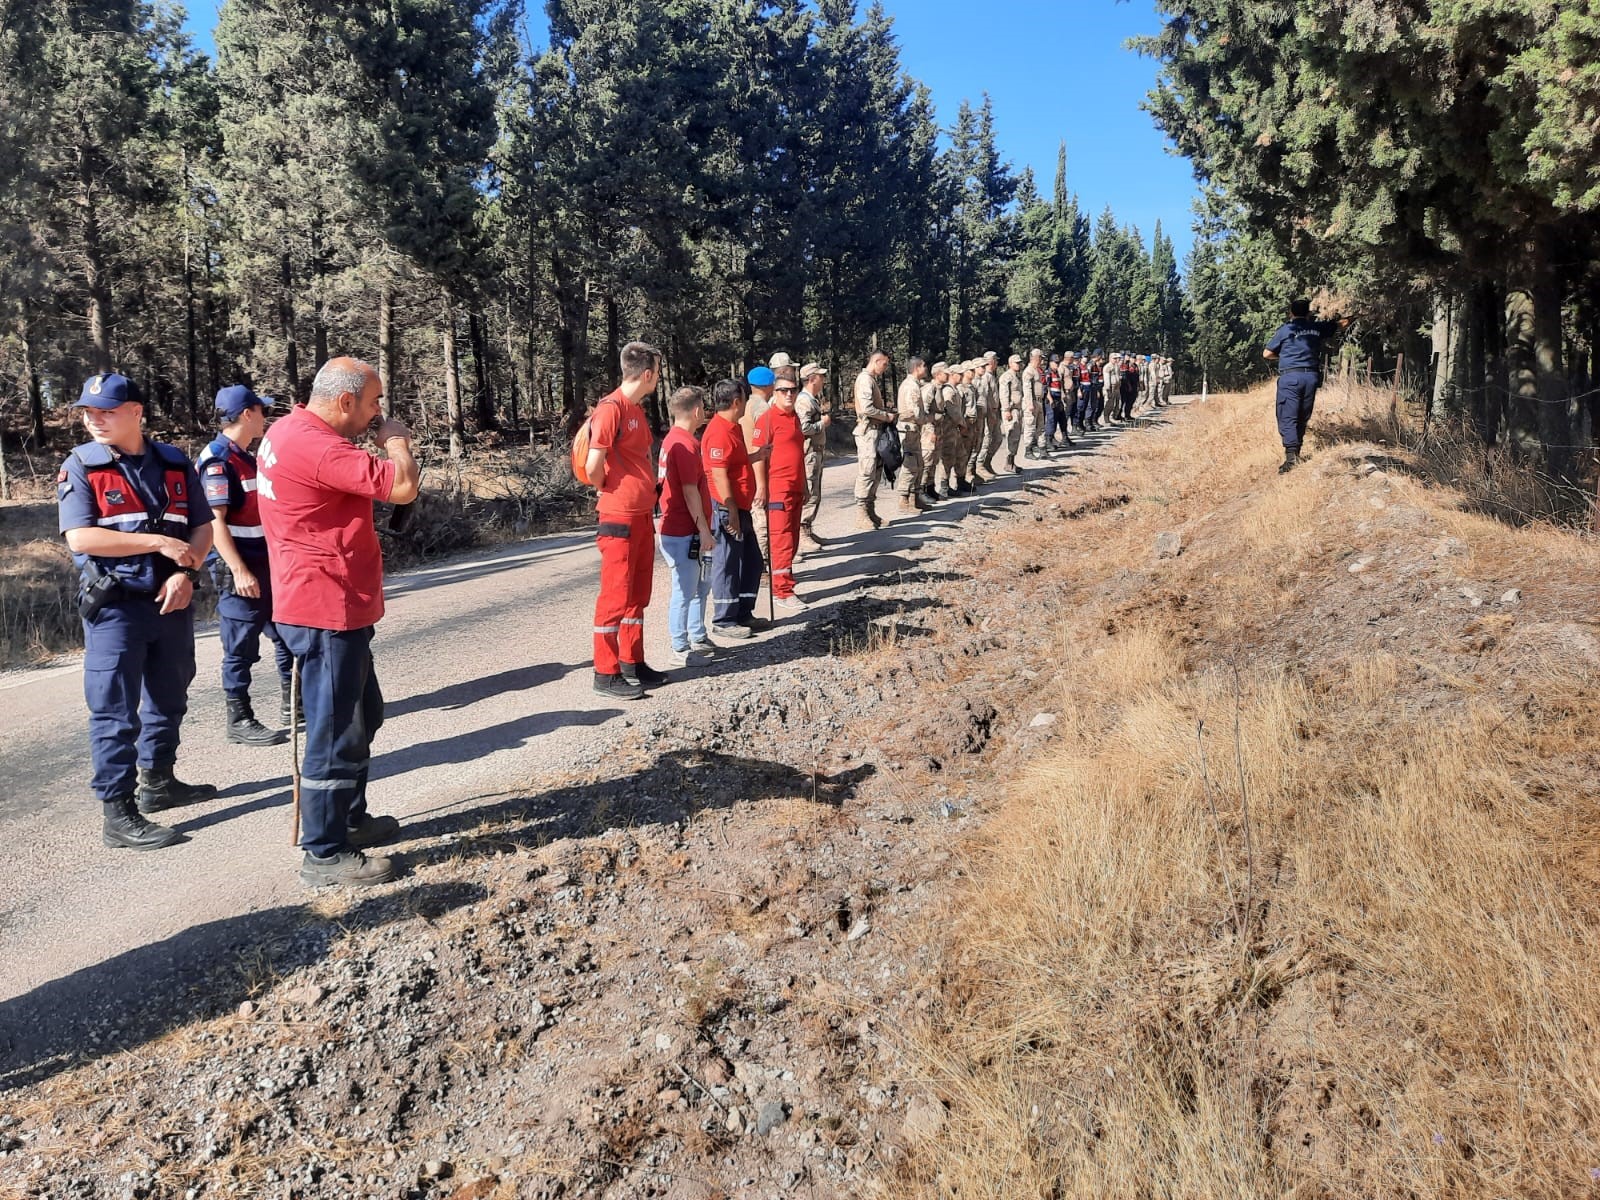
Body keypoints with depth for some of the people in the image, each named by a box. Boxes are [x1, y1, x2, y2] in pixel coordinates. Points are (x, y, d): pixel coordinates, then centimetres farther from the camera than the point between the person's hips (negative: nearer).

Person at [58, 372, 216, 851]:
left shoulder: (174, 462, 5)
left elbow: (203, 526, 5)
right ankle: (117, 814, 2)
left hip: (172, 601, 5)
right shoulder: (80, 466, -4)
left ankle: (157, 781, 34)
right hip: (114, 606, -4)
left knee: (169, 698, 17)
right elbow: (80, 537, -14)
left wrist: (186, 572, -12)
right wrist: (159, 543, -17)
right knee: (115, 711, -2)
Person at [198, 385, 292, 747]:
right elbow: (214, 521, -19)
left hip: (265, 564, 9)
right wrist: (238, 570, -22)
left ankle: (291, 703, 27)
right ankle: (240, 721, 9)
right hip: (237, 569, -9)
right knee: (241, 647, -1)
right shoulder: (217, 458, -13)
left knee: (287, 634, 15)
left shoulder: (247, 458, 15)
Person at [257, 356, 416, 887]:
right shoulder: (316, 446, -23)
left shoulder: (288, 430, 10)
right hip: (328, 612, -11)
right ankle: (324, 855, 7)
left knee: (363, 716, 23)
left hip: (335, 609, 11)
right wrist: (395, 438, -9)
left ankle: (350, 818, 36)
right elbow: (403, 487, -24)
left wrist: (379, 437, 7)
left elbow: (357, 476, 23)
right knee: (336, 733, -3)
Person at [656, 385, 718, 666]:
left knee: (699, 585, 18)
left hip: (685, 530, 10)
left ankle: (697, 639, 29)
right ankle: (680, 650, 5)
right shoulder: (685, 444, -18)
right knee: (685, 591, -3)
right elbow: (690, 491, -20)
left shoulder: (673, 440, 14)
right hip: (683, 533, -10)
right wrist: (704, 529, -16)